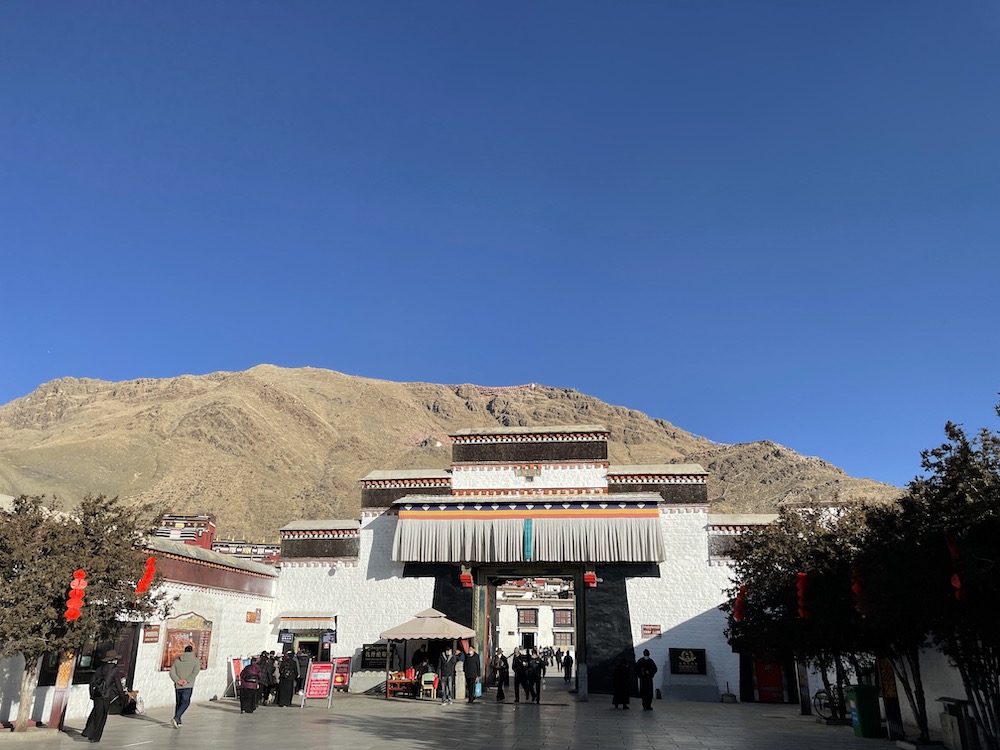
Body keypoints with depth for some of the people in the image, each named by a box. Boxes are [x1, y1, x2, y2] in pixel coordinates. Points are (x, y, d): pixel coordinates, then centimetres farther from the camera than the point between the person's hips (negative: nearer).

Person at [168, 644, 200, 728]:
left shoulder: (177, 660, 12)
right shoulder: (196, 660, 2)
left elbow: (172, 672, 0)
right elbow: (195, 672, -12)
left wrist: (177, 680, -8)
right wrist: (187, 680, -12)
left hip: (178, 685, 4)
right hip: (188, 686, -4)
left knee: (178, 703, 16)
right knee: (185, 703, 3)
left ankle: (178, 722, 17)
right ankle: (176, 718, -15)